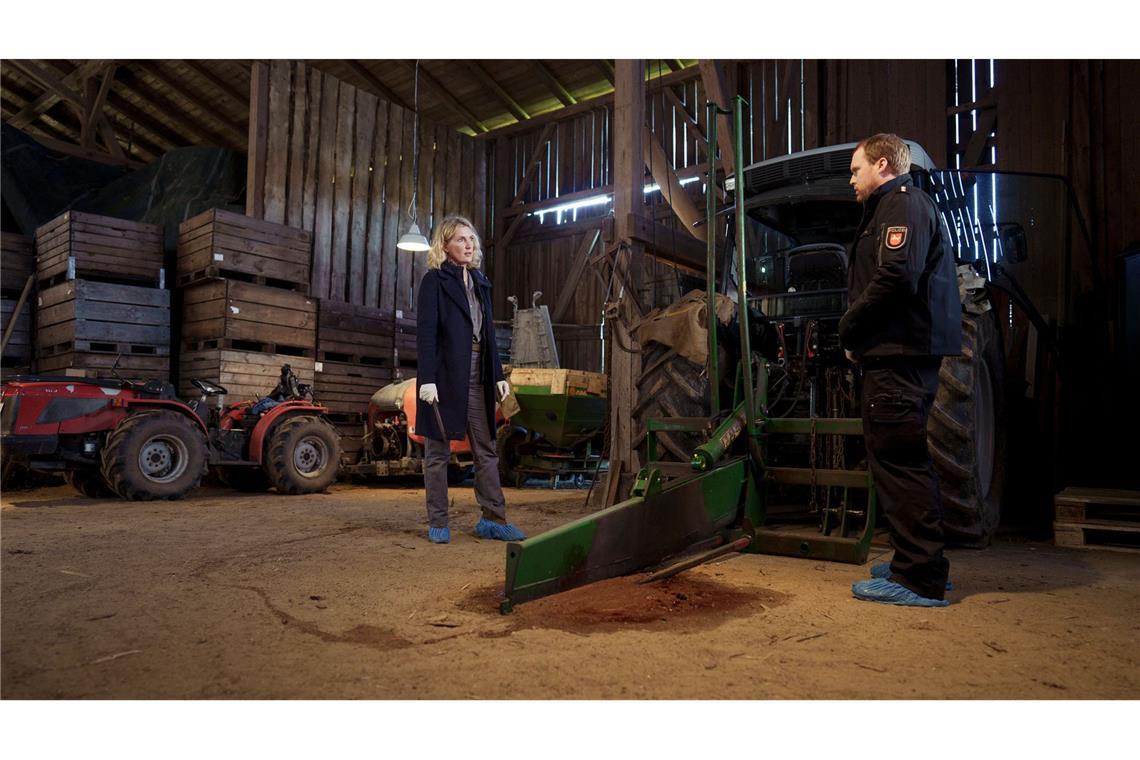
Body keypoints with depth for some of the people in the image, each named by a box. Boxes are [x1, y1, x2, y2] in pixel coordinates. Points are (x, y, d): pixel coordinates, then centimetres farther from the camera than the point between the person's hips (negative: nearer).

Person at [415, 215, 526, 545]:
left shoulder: (480, 281, 15)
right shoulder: (434, 281, -4)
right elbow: (426, 332, -12)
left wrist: (498, 375, 12)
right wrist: (426, 379, -20)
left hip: (477, 377, 6)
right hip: (444, 376, -6)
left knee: (487, 449, 7)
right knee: (438, 450, 4)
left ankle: (493, 519, 15)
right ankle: (437, 523, 12)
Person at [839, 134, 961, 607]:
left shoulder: (903, 204, -6)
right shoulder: (892, 208, 27)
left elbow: (897, 277, -22)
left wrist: (850, 329, -11)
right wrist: (857, 333, 11)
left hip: (898, 356, -11)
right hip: (900, 354, 11)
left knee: (898, 461, -9)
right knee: (901, 460, 15)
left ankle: (920, 580, -3)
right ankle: (916, 563, 24)